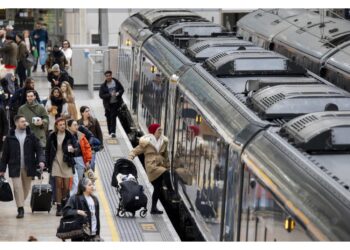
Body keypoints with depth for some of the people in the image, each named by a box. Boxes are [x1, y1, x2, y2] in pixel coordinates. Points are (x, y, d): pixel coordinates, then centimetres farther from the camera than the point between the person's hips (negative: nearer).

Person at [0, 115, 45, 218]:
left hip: (28, 167, 2)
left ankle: (21, 203, 27)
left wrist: (41, 160, -17)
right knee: (17, 187, -8)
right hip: (15, 167, -1)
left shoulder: (31, 136, 2)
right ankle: (20, 209, -4)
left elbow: (38, 149, 1)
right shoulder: (10, 137, 0)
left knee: (26, 188, 8)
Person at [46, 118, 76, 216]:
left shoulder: (69, 136, -1)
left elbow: (74, 149, 1)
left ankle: (63, 201, 24)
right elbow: (47, 150, 7)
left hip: (67, 163, 0)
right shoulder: (52, 136, 1)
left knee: (66, 186, -1)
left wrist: (72, 150, -23)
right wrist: (48, 163, 2)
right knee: (58, 184, -6)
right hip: (56, 162, 0)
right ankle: (59, 207, -3)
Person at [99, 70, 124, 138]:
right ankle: (110, 131, 25)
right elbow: (101, 95, -13)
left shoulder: (116, 82, -4)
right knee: (109, 118, 9)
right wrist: (110, 95, -24)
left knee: (113, 116, -9)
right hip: (108, 104, 1)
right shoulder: (103, 86, -7)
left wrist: (118, 93, -16)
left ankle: (113, 132, -11)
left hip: (116, 103, -1)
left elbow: (122, 89, 6)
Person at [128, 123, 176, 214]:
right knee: (165, 173, -31)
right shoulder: (146, 143, -5)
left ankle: (154, 208, 13)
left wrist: (167, 166, 25)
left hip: (160, 165, 6)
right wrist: (130, 158, -20)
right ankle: (171, 191, -19)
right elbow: (135, 151, -2)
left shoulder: (163, 142, 11)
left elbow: (165, 155, 23)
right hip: (151, 166, -6)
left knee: (158, 188, 5)